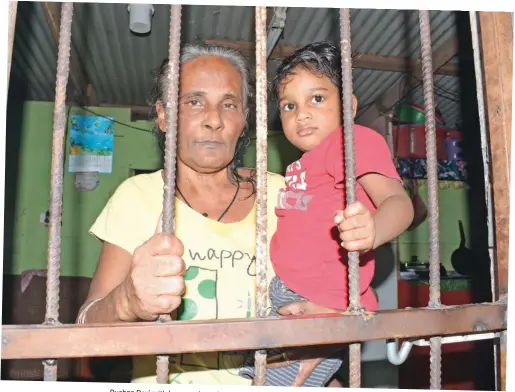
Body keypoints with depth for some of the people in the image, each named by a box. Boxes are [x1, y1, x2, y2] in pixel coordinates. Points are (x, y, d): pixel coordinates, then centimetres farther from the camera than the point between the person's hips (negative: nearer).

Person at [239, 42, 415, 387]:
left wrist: (373, 230, -42)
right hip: (286, 296, 10)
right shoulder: (306, 164, 18)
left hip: (322, 306, -10)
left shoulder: (354, 139, -8)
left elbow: (398, 199, -22)